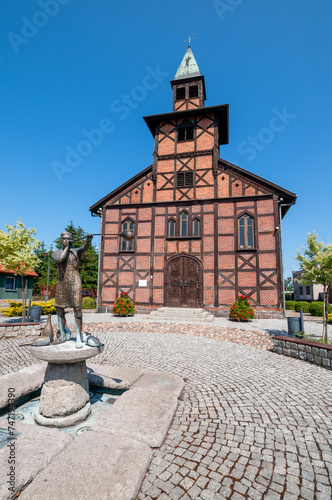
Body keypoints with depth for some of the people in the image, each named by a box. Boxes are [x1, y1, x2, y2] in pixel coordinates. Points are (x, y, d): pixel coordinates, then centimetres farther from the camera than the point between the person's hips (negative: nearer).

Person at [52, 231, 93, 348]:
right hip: (62, 284, 4)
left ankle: (79, 338, 1)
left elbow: (85, 248, -19)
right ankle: (63, 336, 30)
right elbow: (59, 260, -13)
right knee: (59, 311, 12)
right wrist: (66, 247, -7)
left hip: (74, 283, -4)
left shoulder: (76, 251, 4)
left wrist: (89, 240, -39)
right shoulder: (56, 253, 10)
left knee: (77, 310, -8)